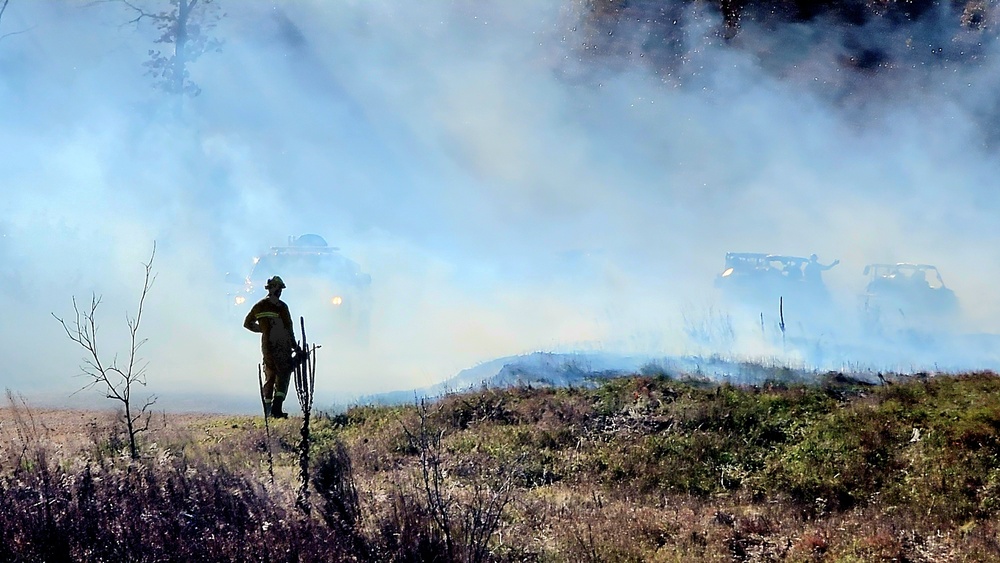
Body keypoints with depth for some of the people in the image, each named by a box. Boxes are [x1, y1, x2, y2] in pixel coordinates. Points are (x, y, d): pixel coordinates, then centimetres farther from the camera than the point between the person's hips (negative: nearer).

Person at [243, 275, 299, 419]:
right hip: (281, 346, -6)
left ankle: (268, 411, 12)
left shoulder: (259, 306, 10)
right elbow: (288, 327, -9)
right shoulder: (281, 306, -9)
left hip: (266, 346, 6)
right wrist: (294, 345, 0)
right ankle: (276, 409, -17)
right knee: (283, 376, -4)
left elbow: (247, 323, 20)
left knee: (269, 377, 13)